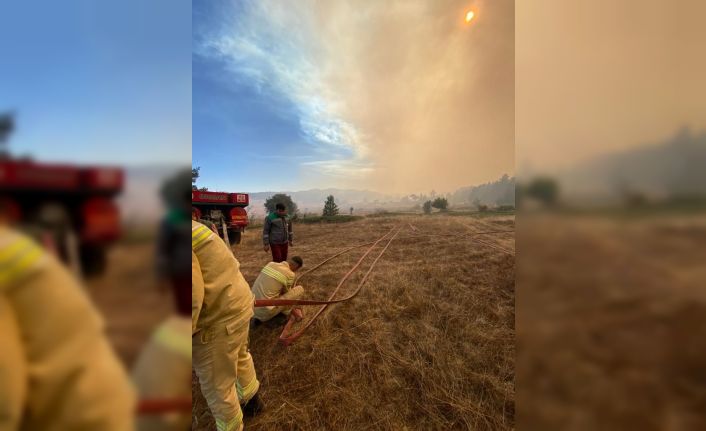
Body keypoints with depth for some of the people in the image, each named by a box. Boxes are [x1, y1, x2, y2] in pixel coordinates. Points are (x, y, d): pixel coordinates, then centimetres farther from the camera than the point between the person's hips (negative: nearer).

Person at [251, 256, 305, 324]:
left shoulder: (270, 264, 6)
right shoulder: (290, 274, -14)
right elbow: (286, 293, 5)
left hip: (254, 309, 7)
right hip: (267, 312, -7)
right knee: (300, 289, -1)